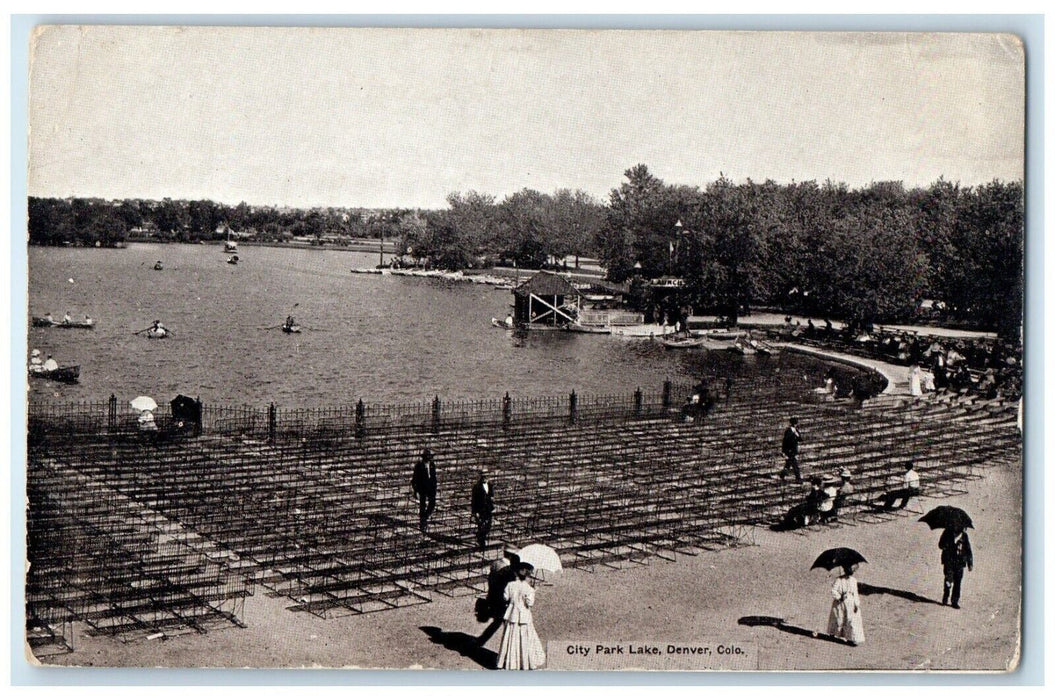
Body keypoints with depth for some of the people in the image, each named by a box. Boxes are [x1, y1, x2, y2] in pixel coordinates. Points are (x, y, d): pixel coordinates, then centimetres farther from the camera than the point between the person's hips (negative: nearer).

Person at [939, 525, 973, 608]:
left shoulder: (964, 535, 6)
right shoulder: (948, 532, 2)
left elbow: (968, 551, 11)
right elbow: (940, 545, 4)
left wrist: (970, 564, 6)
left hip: (959, 563, 2)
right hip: (948, 561, -1)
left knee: (957, 582, 1)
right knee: (948, 580, -10)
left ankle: (955, 601, 10)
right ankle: (945, 598, 6)